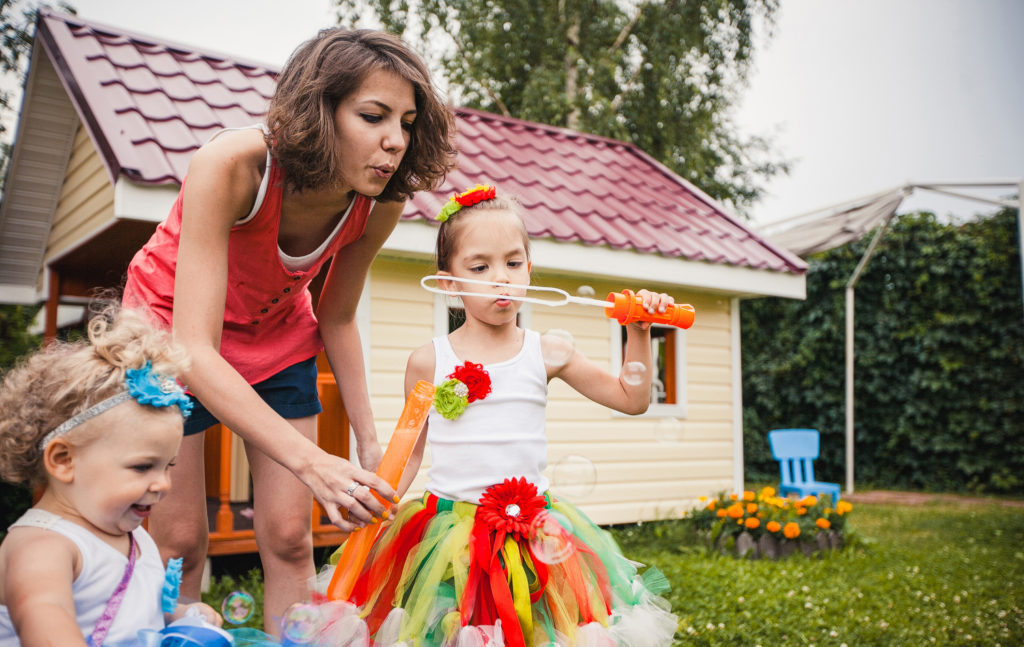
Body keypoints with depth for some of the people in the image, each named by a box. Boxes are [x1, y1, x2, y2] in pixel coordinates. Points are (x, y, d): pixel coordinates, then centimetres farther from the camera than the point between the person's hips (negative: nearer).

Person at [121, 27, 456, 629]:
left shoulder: (381, 202, -23)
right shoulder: (230, 166, -37)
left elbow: (337, 319, -6)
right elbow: (196, 351, -41)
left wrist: (368, 441, -9)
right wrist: (312, 462, -51)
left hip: (277, 337, 3)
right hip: (173, 326, -3)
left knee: (290, 536, -1)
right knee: (181, 537, -1)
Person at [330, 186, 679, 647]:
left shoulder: (546, 356, 0)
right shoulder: (428, 362, -2)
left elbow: (632, 400, 6)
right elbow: (409, 452, 5)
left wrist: (637, 333, -5)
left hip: (533, 534, 1)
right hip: (450, 535, -1)